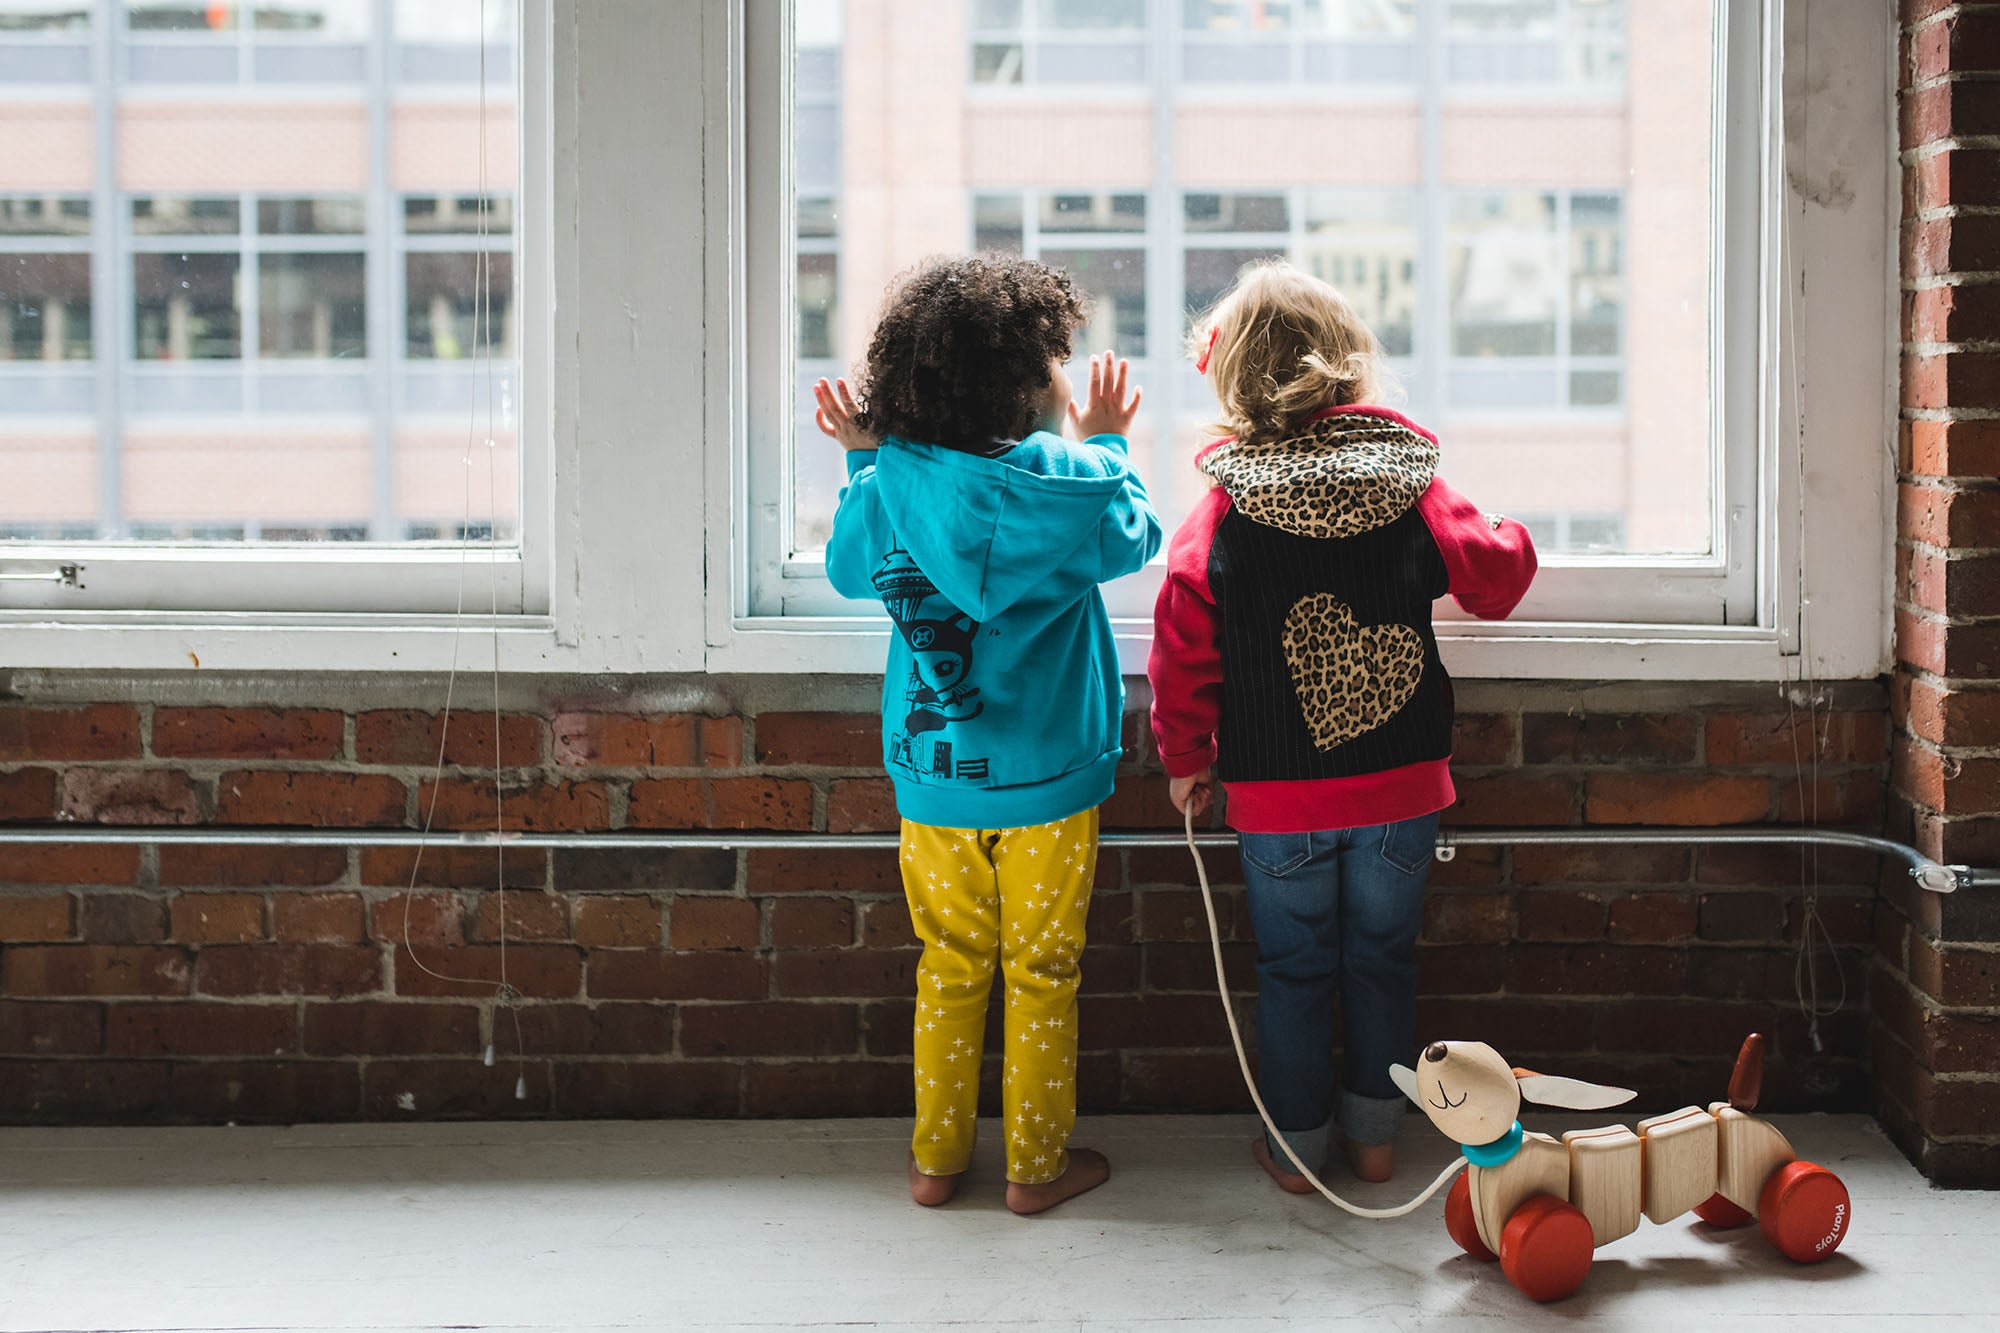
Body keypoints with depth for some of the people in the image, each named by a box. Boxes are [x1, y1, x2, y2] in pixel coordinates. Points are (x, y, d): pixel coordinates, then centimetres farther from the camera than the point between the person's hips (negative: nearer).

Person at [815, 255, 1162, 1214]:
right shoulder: (1070, 483, -15)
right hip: (1046, 779, -2)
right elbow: (1136, 538, 7)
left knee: (949, 965, 16)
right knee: (1042, 973, 10)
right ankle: (1037, 1163, 20)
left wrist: (862, 463, 16)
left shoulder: (889, 483, -9)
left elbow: (848, 569, 10)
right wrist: (1109, 446, 19)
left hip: (931, 777, 3)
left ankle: (937, 1155, 24)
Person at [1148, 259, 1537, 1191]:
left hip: (1277, 792, -1)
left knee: (1293, 968, 13)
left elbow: (1183, 650, -7)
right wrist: (1508, 536, 30)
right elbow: (1496, 575, 6)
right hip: (1401, 786, 1)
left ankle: (1297, 1144, 22)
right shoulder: (1414, 494, -7)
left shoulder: (1220, 518, -11)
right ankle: (1374, 1134, 25)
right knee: (1382, 958, 16)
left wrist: (1186, 757, 8)